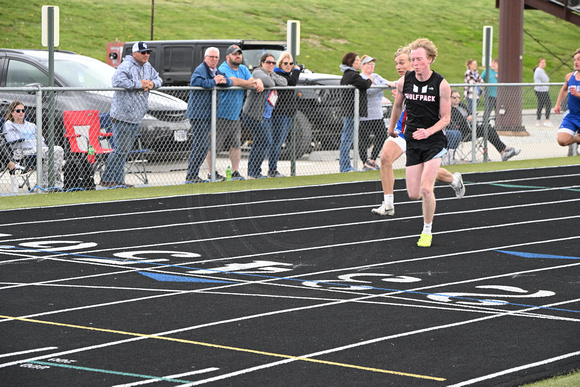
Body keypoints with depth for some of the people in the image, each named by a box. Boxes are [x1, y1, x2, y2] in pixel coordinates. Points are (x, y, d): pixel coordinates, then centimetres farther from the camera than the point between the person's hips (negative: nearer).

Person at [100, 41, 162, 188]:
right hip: (122, 116, -9)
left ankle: (118, 180, 16)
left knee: (126, 150, 11)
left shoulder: (147, 67, 14)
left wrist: (152, 83, 0)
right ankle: (107, 180, -3)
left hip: (136, 117, 9)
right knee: (122, 149, -10)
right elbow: (117, 81, -29)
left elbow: (158, 79, 26)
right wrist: (139, 84, -22)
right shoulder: (126, 66, -14)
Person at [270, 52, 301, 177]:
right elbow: (292, 82, -22)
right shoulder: (277, 74, -10)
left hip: (288, 113, 10)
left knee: (279, 142, 12)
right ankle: (272, 170, -6)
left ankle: (273, 170, 16)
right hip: (280, 113, -10)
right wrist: (296, 70, -8)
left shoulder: (288, 75, 20)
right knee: (277, 141, -8)